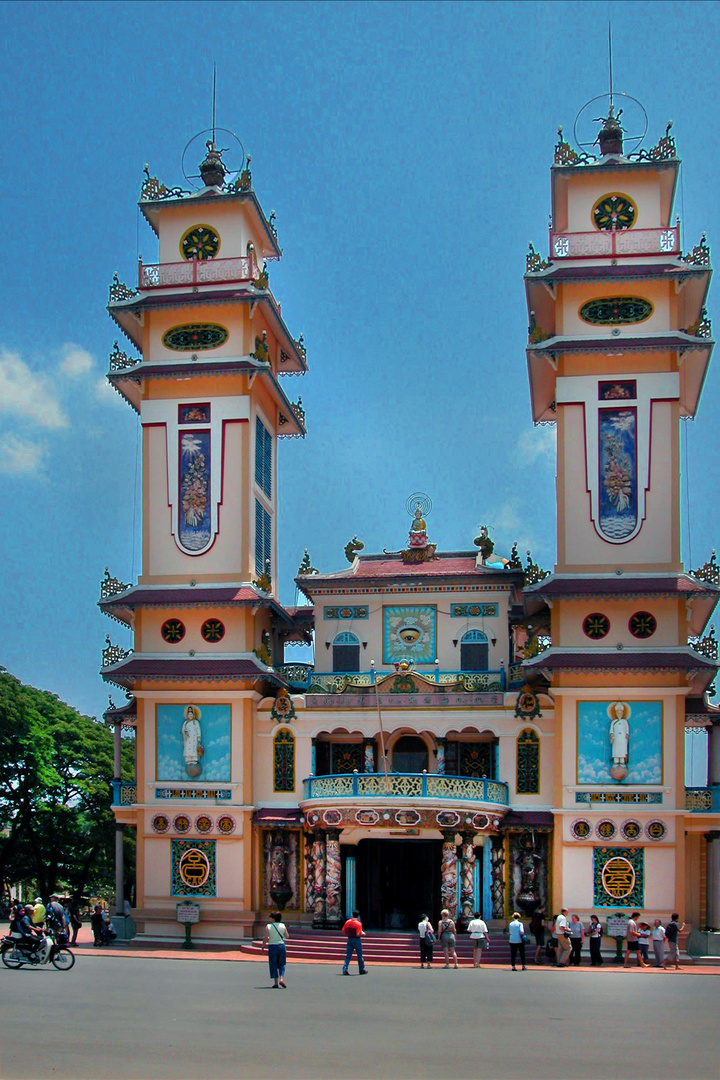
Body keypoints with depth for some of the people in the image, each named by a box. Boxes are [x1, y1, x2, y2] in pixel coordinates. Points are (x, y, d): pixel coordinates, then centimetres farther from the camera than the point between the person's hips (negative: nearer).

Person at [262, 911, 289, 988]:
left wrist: (263, 946, 3)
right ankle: (282, 978, -7)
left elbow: (266, 938, -10)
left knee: (273, 965, 7)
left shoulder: (268, 926, -7)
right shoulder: (283, 926, -1)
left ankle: (276, 982, 5)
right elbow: (287, 936, 5)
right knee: (282, 964, 12)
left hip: (272, 946, -1)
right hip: (281, 945, 1)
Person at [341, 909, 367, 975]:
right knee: (359, 955, 10)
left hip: (349, 939, 4)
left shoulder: (348, 922, 1)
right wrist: (362, 934, -1)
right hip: (357, 940, -4)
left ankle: (344, 969, -6)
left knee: (348, 955, 6)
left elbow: (343, 931, 5)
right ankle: (362, 970, 20)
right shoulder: (358, 923, -15)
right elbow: (358, 934, -21)